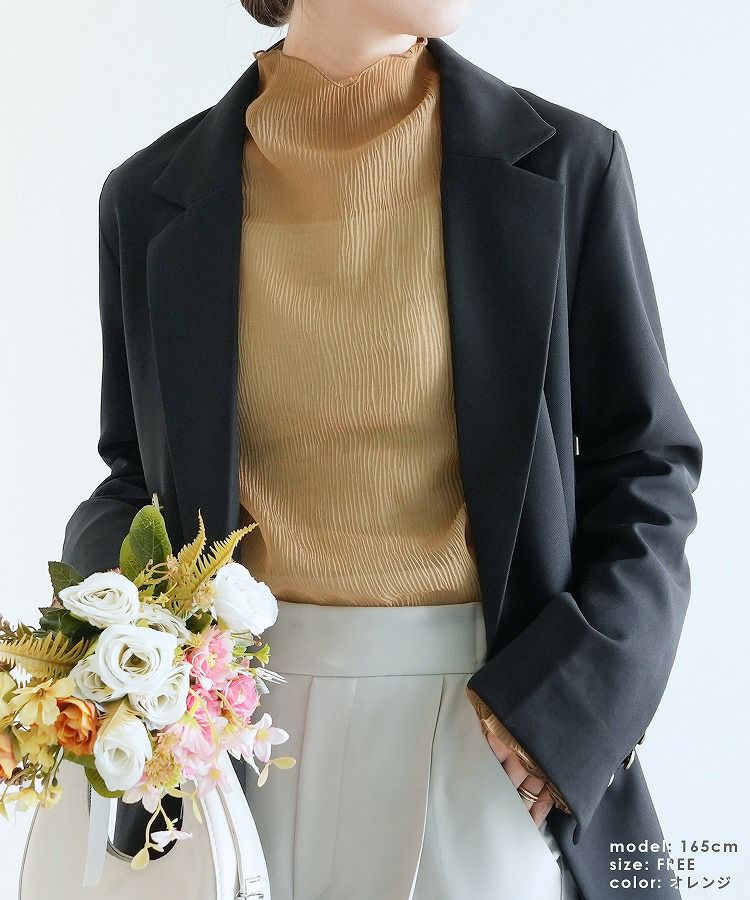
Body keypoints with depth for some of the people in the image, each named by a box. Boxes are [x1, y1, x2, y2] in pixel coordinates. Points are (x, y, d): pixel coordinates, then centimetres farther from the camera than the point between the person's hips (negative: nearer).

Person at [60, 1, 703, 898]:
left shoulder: (563, 164, -5)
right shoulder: (153, 197, 0)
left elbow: (644, 464, -1)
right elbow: (140, 469, 9)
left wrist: (560, 699, -12)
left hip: (493, 726, -1)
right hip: (250, 716, 1)